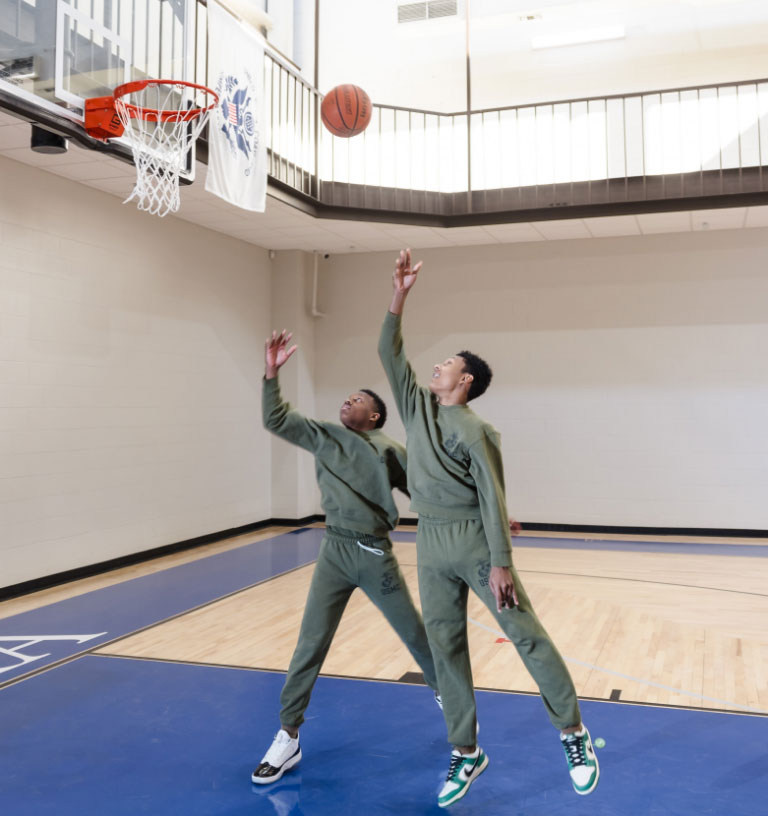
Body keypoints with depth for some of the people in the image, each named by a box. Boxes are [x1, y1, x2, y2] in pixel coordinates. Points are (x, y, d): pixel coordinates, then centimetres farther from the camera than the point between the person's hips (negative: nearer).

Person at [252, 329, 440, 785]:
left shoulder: (390, 452, -2)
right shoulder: (324, 437, 8)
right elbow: (276, 421, 4)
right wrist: (272, 373, -7)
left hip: (375, 555, -2)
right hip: (333, 552, 2)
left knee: (415, 635, 11)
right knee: (310, 645, 1)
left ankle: (448, 696, 37)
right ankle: (288, 737, 11)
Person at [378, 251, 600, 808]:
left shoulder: (475, 431, -8)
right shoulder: (416, 406, 10)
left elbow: (493, 498, -12)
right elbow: (390, 352, 8)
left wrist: (500, 563, -16)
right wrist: (400, 295, 2)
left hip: (475, 542, -6)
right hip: (431, 546, 6)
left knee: (527, 636, -2)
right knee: (445, 647, 8)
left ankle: (574, 733, 12)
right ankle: (466, 753, 19)